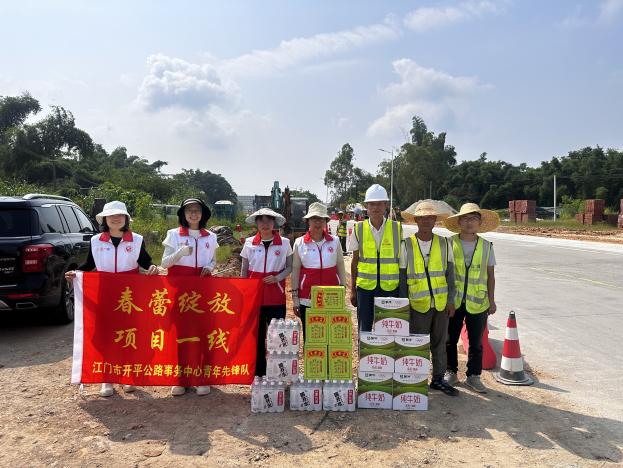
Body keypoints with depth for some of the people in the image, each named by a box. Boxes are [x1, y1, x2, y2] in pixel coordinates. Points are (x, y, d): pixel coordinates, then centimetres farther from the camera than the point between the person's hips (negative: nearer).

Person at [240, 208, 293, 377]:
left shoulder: (284, 243, -1)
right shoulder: (249, 242, 3)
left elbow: (289, 267, 6)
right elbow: (244, 270, 9)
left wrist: (277, 277, -11)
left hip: (276, 297, -1)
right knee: (257, 335, 9)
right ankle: (258, 373, 22)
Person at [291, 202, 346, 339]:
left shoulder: (335, 241, 2)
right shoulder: (299, 243, 1)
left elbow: (340, 267, 9)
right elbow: (295, 270, 4)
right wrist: (295, 298, 3)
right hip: (307, 298, 0)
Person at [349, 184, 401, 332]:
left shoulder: (397, 228, -1)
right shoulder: (359, 229, 0)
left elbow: (401, 260, 4)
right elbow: (355, 261, 7)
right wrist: (353, 290, 7)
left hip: (390, 288, 0)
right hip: (365, 287, 0)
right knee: (364, 330, 7)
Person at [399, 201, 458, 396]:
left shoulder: (443, 243, 3)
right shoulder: (407, 245, -4)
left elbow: (450, 273, 6)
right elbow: (402, 277, 0)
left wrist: (451, 301, 2)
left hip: (441, 304, 3)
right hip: (418, 305, -2)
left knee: (440, 343, 12)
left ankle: (438, 379, 26)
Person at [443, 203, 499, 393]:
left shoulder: (486, 246, 3)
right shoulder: (449, 244, -2)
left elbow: (490, 275, 8)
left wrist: (491, 300, 5)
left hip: (477, 302, 1)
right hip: (452, 301, -1)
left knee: (476, 342, 8)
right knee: (450, 340, 9)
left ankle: (473, 376, 21)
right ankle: (451, 372, 25)